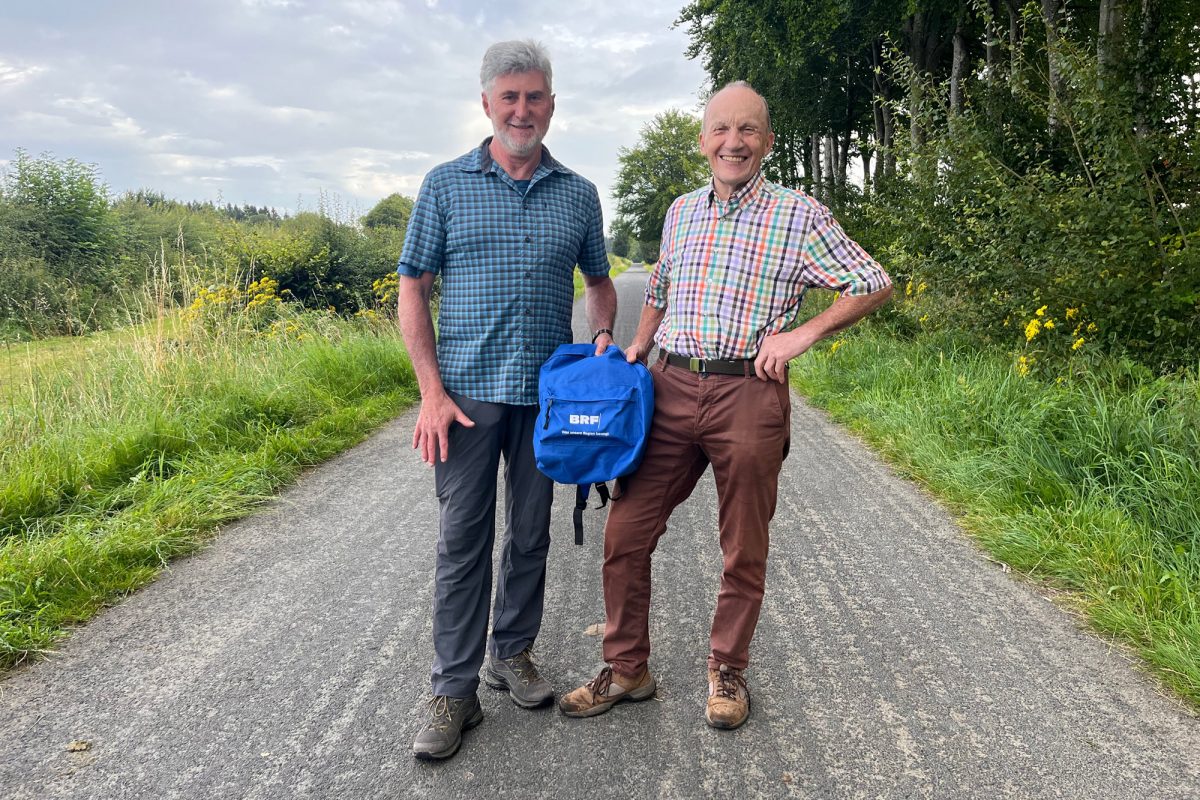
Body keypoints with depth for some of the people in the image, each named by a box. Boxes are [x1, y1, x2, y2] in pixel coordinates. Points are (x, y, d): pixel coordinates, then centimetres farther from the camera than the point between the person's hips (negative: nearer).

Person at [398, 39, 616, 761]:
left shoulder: (578, 194, 9)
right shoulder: (446, 185, 2)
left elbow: (599, 281, 20)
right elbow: (413, 290, 1)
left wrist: (604, 336, -2)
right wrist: (432, 391, -9)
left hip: (550, 393, 3)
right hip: (468, 391, -2)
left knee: (532, 533, 11)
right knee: (464, 540, 0)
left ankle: (513, 653, 30)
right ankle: (455, 692, 10)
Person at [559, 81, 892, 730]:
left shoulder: (800, 214, 0)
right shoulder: (681, 212, 14)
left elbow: (875, 286, 2)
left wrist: (802, 335, -8)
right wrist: (637, 347, 11)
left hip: (750, 395, -3)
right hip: (671, 389, 4)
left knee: (744, 549, 7)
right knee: (625, 532, 2)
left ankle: (727, 672, 29)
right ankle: (626, 669, 20)